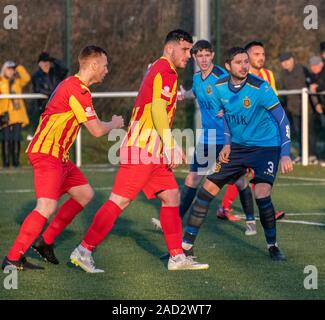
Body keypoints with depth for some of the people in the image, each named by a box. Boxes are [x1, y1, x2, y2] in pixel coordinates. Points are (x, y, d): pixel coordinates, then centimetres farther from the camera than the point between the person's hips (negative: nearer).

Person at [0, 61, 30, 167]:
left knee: (16, 139, 1)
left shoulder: (18, 81, 15)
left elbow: (27, 78, -4)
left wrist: (19, 67, -1)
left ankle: (15, 160, 6)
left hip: (17, 114, 2)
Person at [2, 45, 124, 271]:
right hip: (47, 154, -11)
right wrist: (115, 124, 3)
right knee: (47, 207, -21)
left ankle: (45, 242, 18)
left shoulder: (71, 84, 16)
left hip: (58, 155, 11)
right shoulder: (77, 90, -17)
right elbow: (97, 130, -18)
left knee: (85, 194, 16)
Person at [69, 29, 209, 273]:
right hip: (143, 148, -11)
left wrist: (172, 146, 29)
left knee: (172, 196, 10)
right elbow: (158, 109, -21)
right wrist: (169, 146, -23)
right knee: (120, 200, -10)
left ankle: (177, 257, 12)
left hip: (153, 151, 11)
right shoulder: (166, 71, -10)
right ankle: (84, 251, -8)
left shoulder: (159, 69, 21)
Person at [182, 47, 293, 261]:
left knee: (262, 194, -21)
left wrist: (285, 154, -26)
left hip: (266, 146, -5)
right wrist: (227, 143, 4)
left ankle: (273, 246, 2)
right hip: (237, 146, 5)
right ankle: (187, 244, 8)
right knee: (208, 189, -1)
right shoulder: (221, 87, -4)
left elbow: (282, 119, -20)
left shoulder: (260, 87, -20)